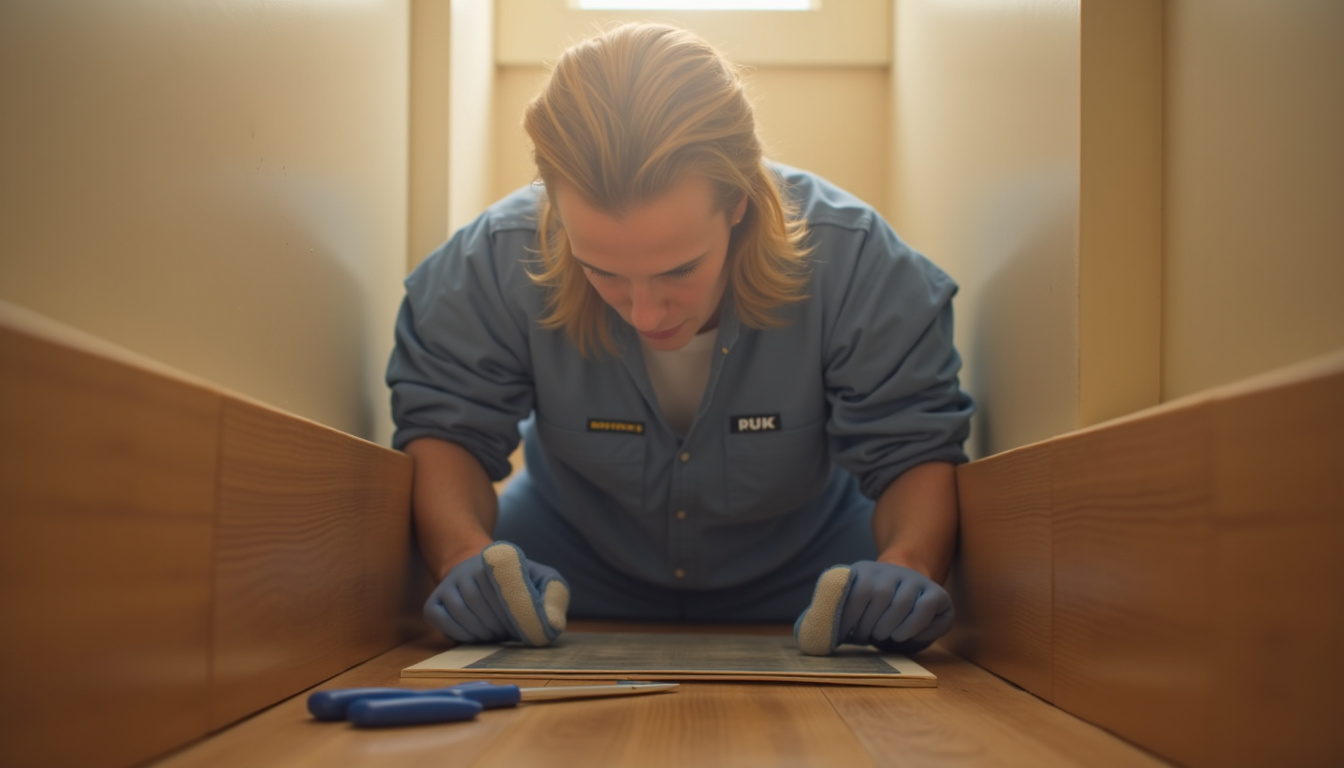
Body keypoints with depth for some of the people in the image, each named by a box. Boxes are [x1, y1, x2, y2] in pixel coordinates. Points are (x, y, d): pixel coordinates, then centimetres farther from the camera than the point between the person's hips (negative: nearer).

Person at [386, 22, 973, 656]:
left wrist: (906, 566, -45)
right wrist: (464, 554, -38)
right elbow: (443, 427, -17)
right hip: (575, 565, 0)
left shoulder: (852, 259, -30)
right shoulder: (501, 261, -29)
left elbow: (919, 446, -22)